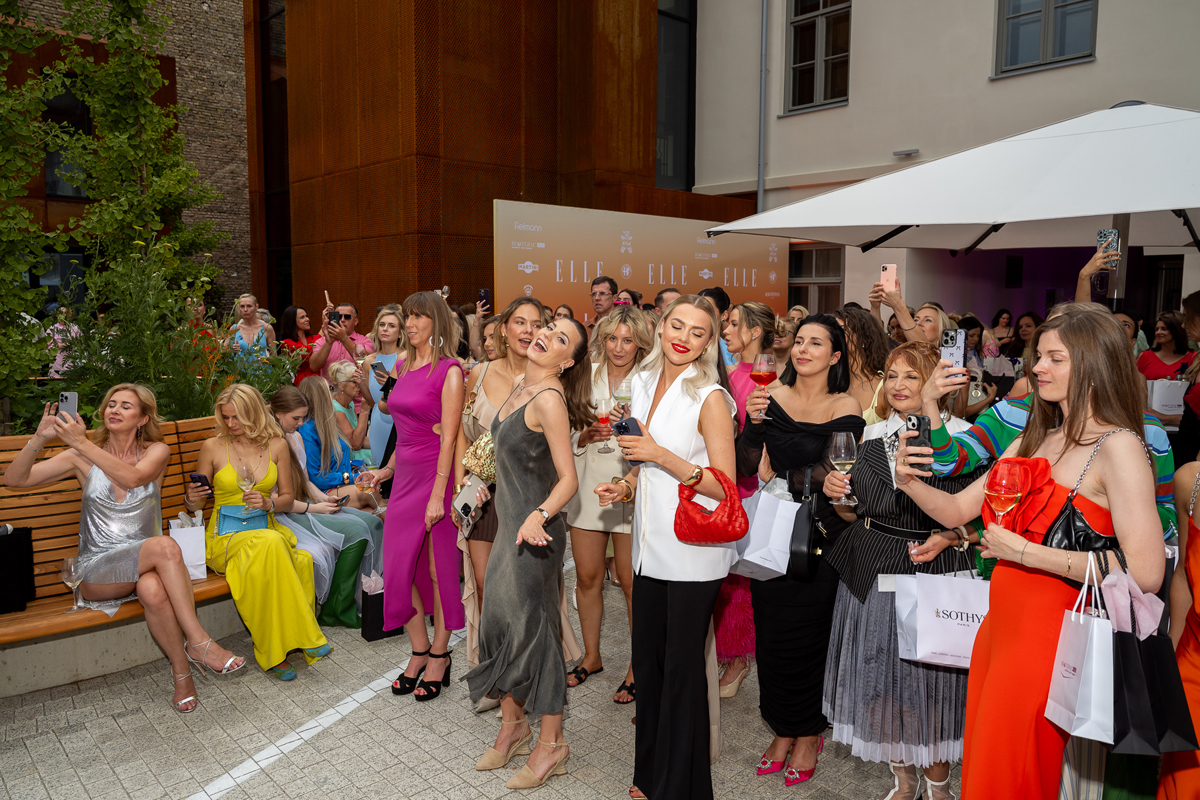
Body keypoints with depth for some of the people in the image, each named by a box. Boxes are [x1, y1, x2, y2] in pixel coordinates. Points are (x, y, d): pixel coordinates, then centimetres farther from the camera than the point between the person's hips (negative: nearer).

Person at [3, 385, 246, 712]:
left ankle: (181, 672, -24)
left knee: (153, 589, -39)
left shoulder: (156, 452, 5)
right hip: (96, 571, -1)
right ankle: (198, 642, -34)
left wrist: (82, 443, -23)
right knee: (164, 546, -35)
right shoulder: (83, 458, 7)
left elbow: (133, 478, -19)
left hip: (144, 566, 1)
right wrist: (39, 438, -15)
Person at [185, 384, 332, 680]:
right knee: (271, 544, -37)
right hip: (225, 537, -2)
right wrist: (191, 498, -14)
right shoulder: (213, 447, 1)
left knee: (302, 561, -33)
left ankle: (274, 652, -21)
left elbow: (288, 496, 12)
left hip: (266, 530, 3)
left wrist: (268, 503, -9)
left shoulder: (276, 445, 6)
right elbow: (197, 504, 9)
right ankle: (304, 637, -26)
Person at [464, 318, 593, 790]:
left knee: (534, 630, 2)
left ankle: (551, 744, 19)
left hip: (534, 534, -9)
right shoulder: (521, 388, 7)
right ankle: (512, 725, 34)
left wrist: (539, 516, -35)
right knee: (500, 624, 16)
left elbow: (568, 478, -21)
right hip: (508, 525, 9)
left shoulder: (549, 399, -18)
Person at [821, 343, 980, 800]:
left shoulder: (961, 437, -5)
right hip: (874, 575, 4)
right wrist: (837, 494, -7)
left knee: (933, 680, 5)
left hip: (937, 575, -4)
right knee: (881, 679, 11)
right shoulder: (872, 437, 8)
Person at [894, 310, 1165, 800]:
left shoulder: (1118, 448, -15)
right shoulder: (1034, 439, 7)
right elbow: (960, 509, 7)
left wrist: (1024, 551, -21)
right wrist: (910, 480, -12)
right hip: (1000, 625, 7)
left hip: (1050, 634, -6)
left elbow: (1145, 572, -24)